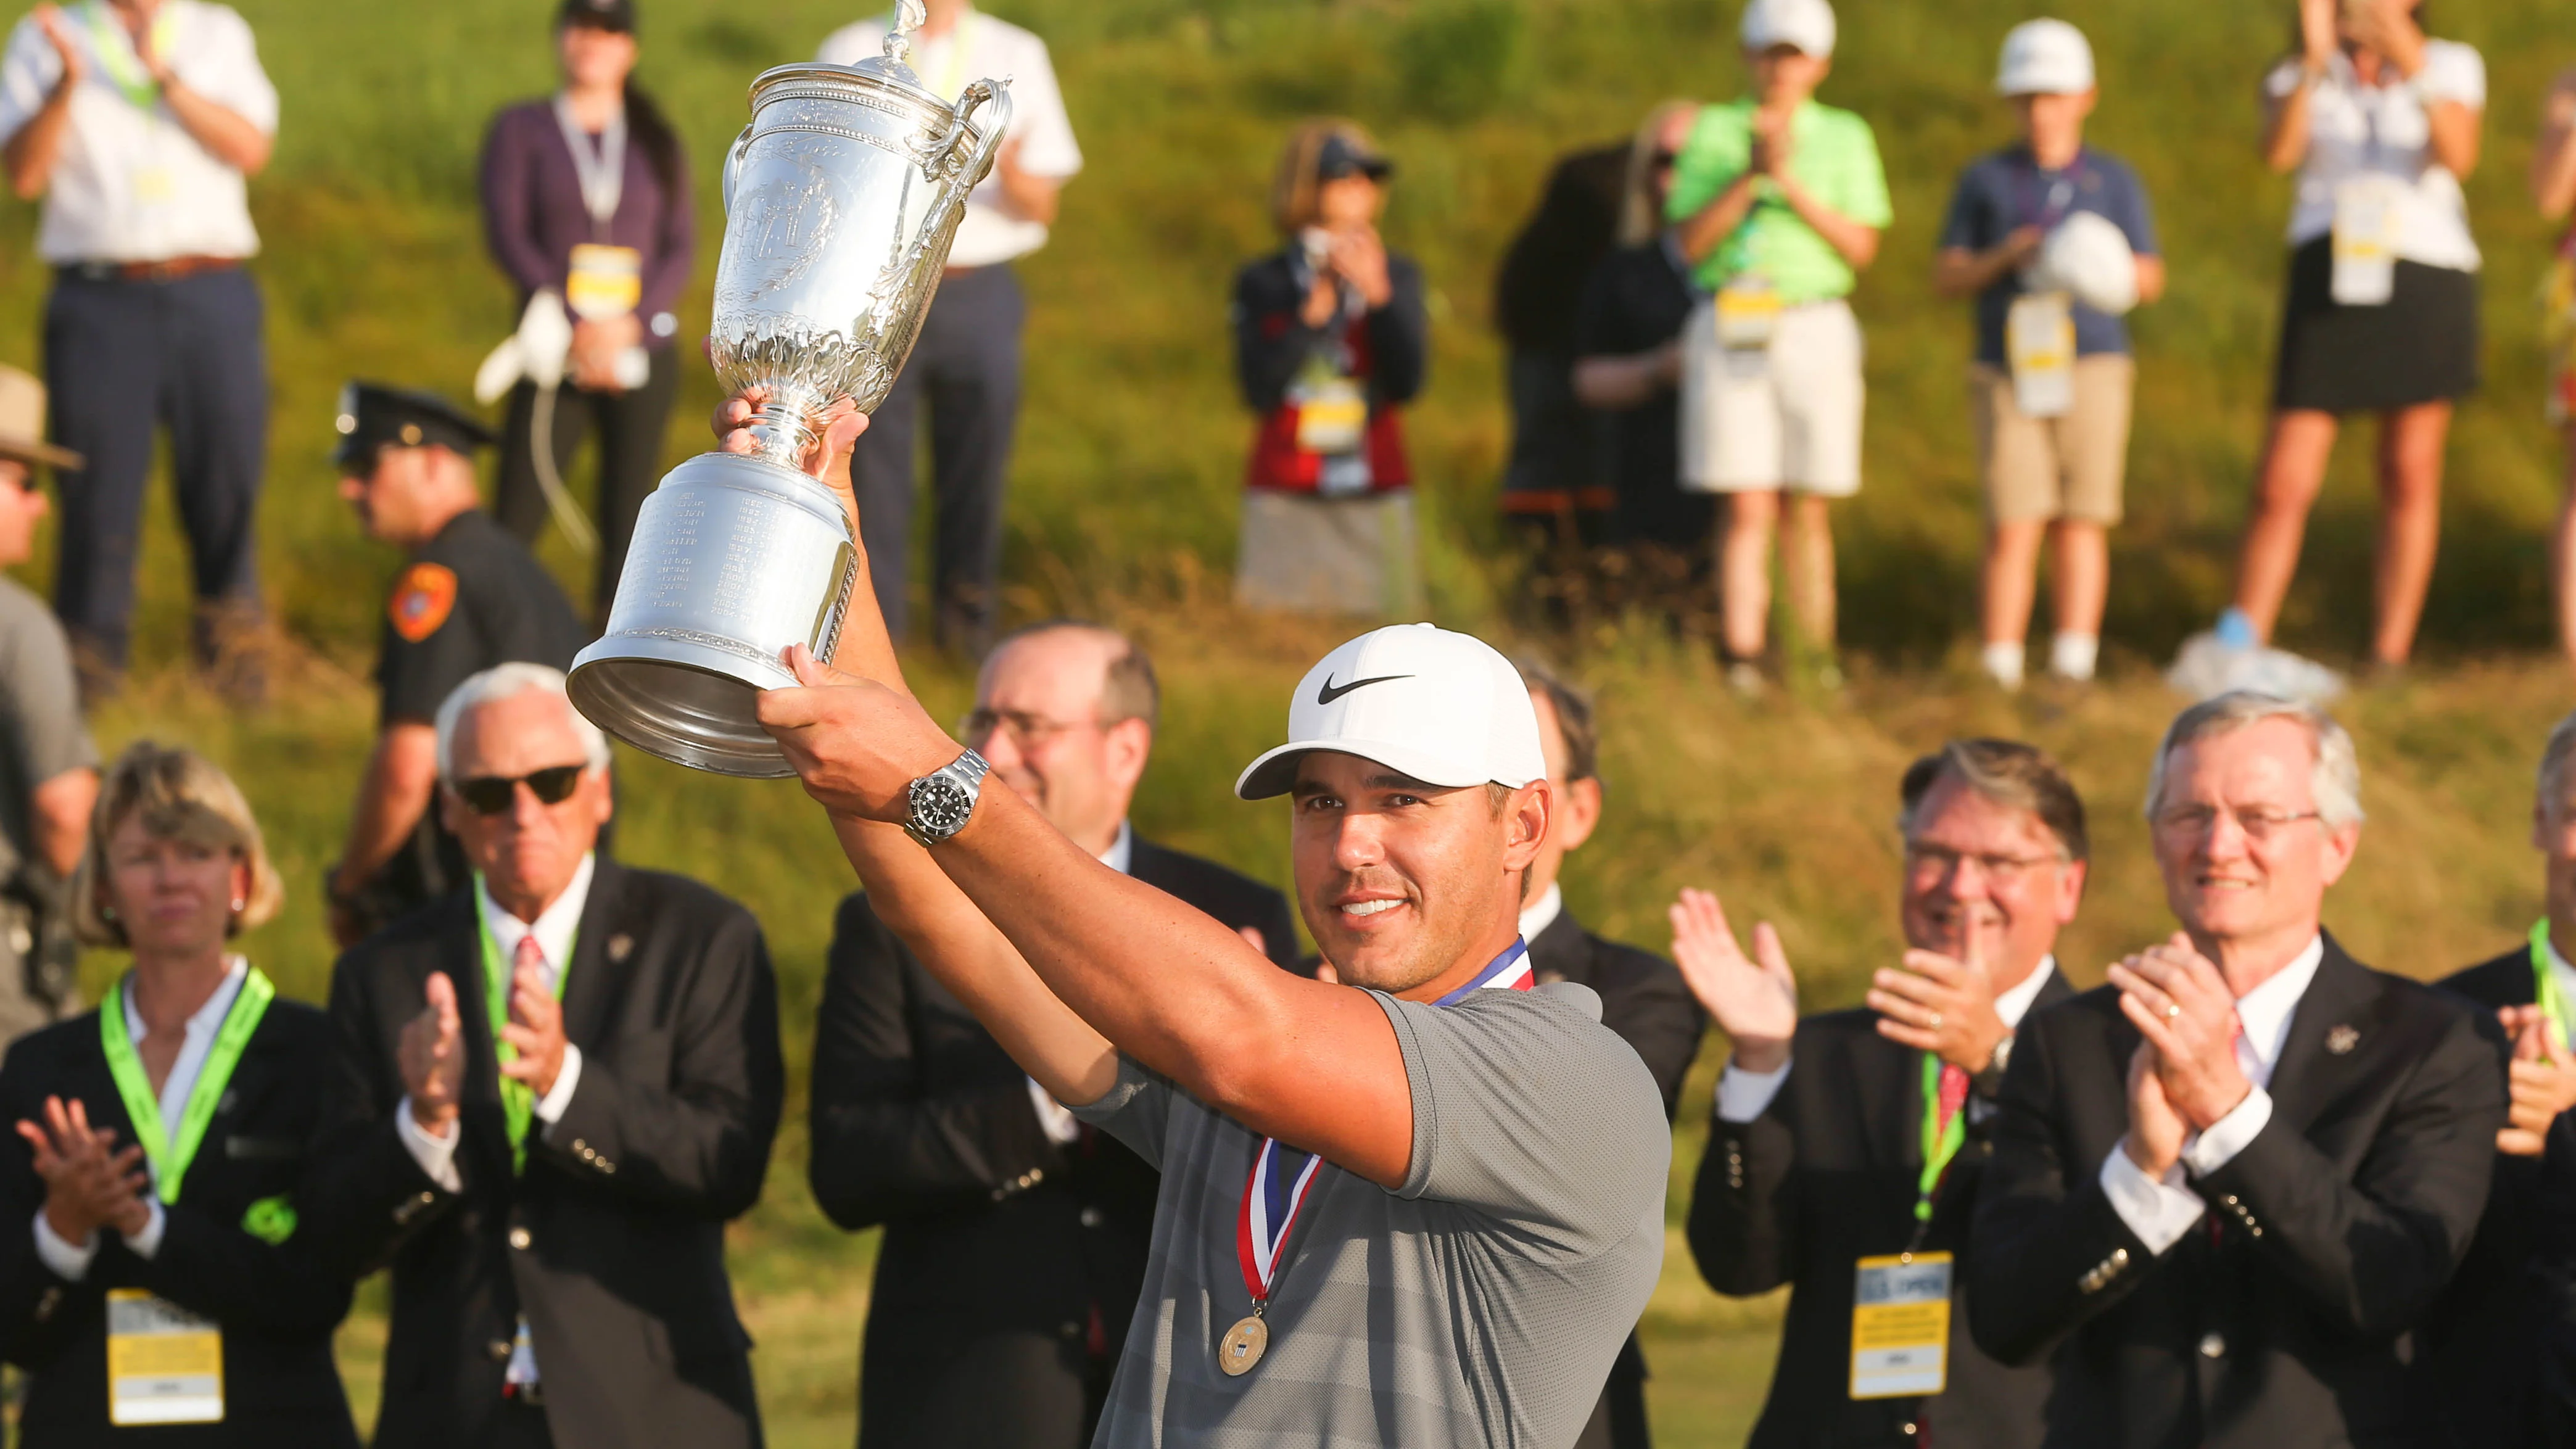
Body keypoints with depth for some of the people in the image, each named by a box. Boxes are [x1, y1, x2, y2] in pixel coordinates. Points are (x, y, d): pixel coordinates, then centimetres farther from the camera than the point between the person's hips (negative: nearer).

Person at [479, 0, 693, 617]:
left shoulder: (657, 143, 12)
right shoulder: (521, 130, 7)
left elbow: (682, 249, 4)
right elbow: (507, 235, -4)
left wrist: (628, 326, -13)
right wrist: (577, 327, -16)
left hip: (644, 351, 2)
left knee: (628, 518, 0)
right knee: (517, 516, -10)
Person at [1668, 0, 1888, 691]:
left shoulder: (1845, 138, 9)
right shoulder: (1714, 131, 8)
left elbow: (1860, 246, 0)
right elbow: (1693, 241, 0)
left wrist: (1792, 182, -11)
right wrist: (1749, 175, -12)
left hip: (1815, 329, 1)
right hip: (1730, 332, -1)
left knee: (1809, 511, 1)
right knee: (1747, 509, -8)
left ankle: (1815, 663, 6)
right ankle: (1741, 663, -13)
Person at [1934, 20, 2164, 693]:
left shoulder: (2113, 180, 8)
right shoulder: (1986, 179, 8)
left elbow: (2151, 279, 10)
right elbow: (1946, 277, 7)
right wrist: (2003, 258, -12)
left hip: (2092, 366, 0)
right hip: (2010, 372, 0)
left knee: (2081, 525, -1)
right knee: (2012, 529, -7)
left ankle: (2073, 663, 1)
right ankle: (2000, 671, -7)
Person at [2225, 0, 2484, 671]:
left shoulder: (2451, 67, 4)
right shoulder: (2301, 78, 7)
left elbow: (2459, 157, -15)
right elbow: (2280, 152, -14)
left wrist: (2415, 72, -29)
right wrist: (2315, 59, -25)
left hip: (2426, 282, 0)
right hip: (2327, 282, 0)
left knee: (2410, 477, 2)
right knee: (2283, 484, -5)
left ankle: (2390, 658, 8)